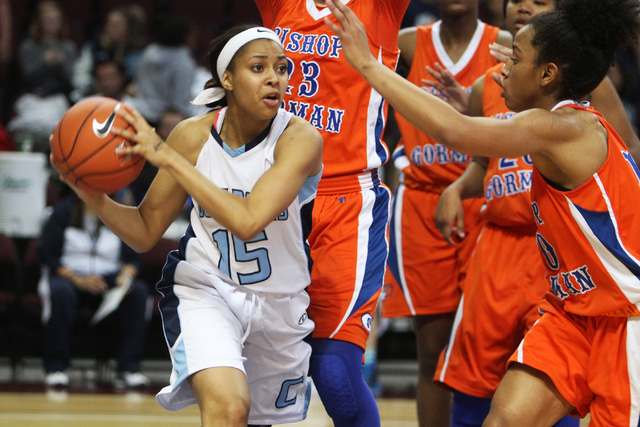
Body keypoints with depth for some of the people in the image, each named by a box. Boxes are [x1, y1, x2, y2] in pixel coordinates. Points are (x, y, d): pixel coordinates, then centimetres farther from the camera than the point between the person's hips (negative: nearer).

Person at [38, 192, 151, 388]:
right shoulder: (64, 210, 1)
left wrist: (126, 275, -19)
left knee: (139, 291, -27)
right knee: (60, 291, -38)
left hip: (109, 280, 3)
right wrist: (78, 280, -20)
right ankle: (56, 367, -29)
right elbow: (47, 254, -6)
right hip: (68, 276, -3)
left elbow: (133, 258, 6)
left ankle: (129, 367, -26)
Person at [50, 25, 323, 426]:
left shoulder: (301, 138, -20)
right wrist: (89, 192, -20)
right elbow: (145, 232, -1)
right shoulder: (194, 135, -11)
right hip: (204, 290, -1)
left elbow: (248, 221, -35)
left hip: (279, 303, 1)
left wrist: (166, 156, -32)